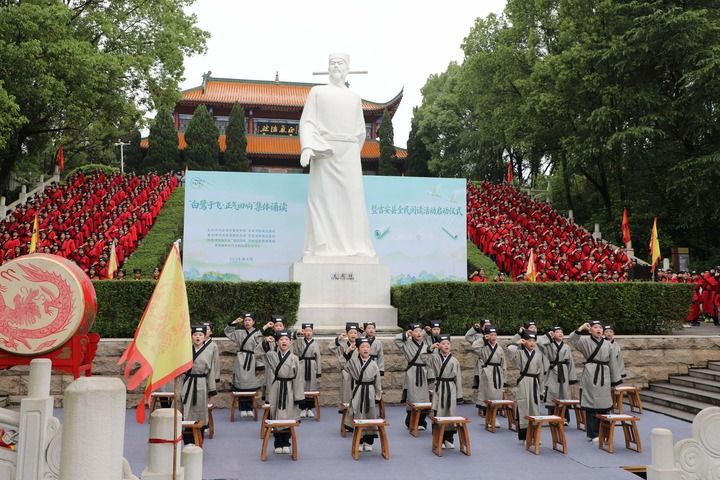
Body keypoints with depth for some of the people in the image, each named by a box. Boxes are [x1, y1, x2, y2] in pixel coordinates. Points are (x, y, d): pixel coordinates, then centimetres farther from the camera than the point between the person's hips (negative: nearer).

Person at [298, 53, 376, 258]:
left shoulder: (355, 98, 19)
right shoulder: (317, 91, 12)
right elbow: (307, 122, 2)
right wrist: (307, 147, -14)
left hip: (349, 154, 2)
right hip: (323, 153, -2)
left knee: (352, 200, -5)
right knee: (322, 199, -7)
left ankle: (356, 250, -5)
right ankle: (321, 250, -9)